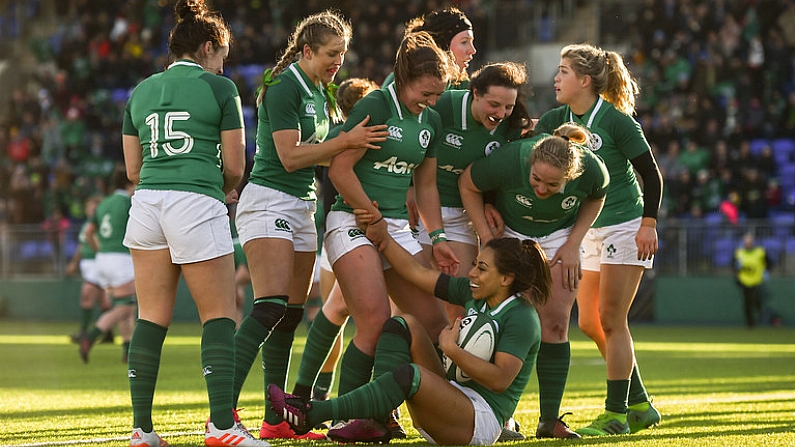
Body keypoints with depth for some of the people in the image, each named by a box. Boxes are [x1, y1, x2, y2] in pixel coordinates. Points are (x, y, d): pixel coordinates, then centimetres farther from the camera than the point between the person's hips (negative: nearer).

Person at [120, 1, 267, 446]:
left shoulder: (141, 92, 17)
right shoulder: (220, 88, 2)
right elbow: (234, 167, 2)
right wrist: (224, 189, 24)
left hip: (146, 204, 5)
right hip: (197, 205, -5)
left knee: (152, 318, 9)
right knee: (220, 316, 0)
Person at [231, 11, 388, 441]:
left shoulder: (319, 91, 15)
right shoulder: (283, 87, -12)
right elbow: (290, 156, -17)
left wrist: (354, 143, 6)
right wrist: (346, 140, -17)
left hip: (302, 207, 9)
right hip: (268, 201, -9)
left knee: (291, 314, 6)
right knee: (270, 307, -21)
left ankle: (275, 421, 9)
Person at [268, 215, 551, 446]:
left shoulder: (522, 318, -11)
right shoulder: (473, 294, 13)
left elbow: (501, 380, -21)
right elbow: (418, 273, 14)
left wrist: (452, 350, -24)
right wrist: (381, 236, 8)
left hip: (482, 420, -9)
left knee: (409, 375, -36)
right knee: (405, 324, -7)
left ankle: (311, 415, -37)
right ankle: (378, 418, -25)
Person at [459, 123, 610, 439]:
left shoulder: (591, 170, -29)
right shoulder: (507, 161, -35)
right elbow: (467, 184, -14)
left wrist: (573, 244, -10)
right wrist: (487, 238, -16)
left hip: (560, 237, 1)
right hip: (510, 233, -1)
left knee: (555, 322, -9)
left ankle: (549, 419, -2)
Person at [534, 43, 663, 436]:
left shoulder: (616, 120, -15)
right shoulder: (555, 121, 3)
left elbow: (651, 174, -10)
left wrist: (648, 224, -15)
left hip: (626, 227, -7)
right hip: (590, 231, 7)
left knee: (611, 320, -9)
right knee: (589, 323, 7)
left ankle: (616, 414, -4)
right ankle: (639, 405, 18)